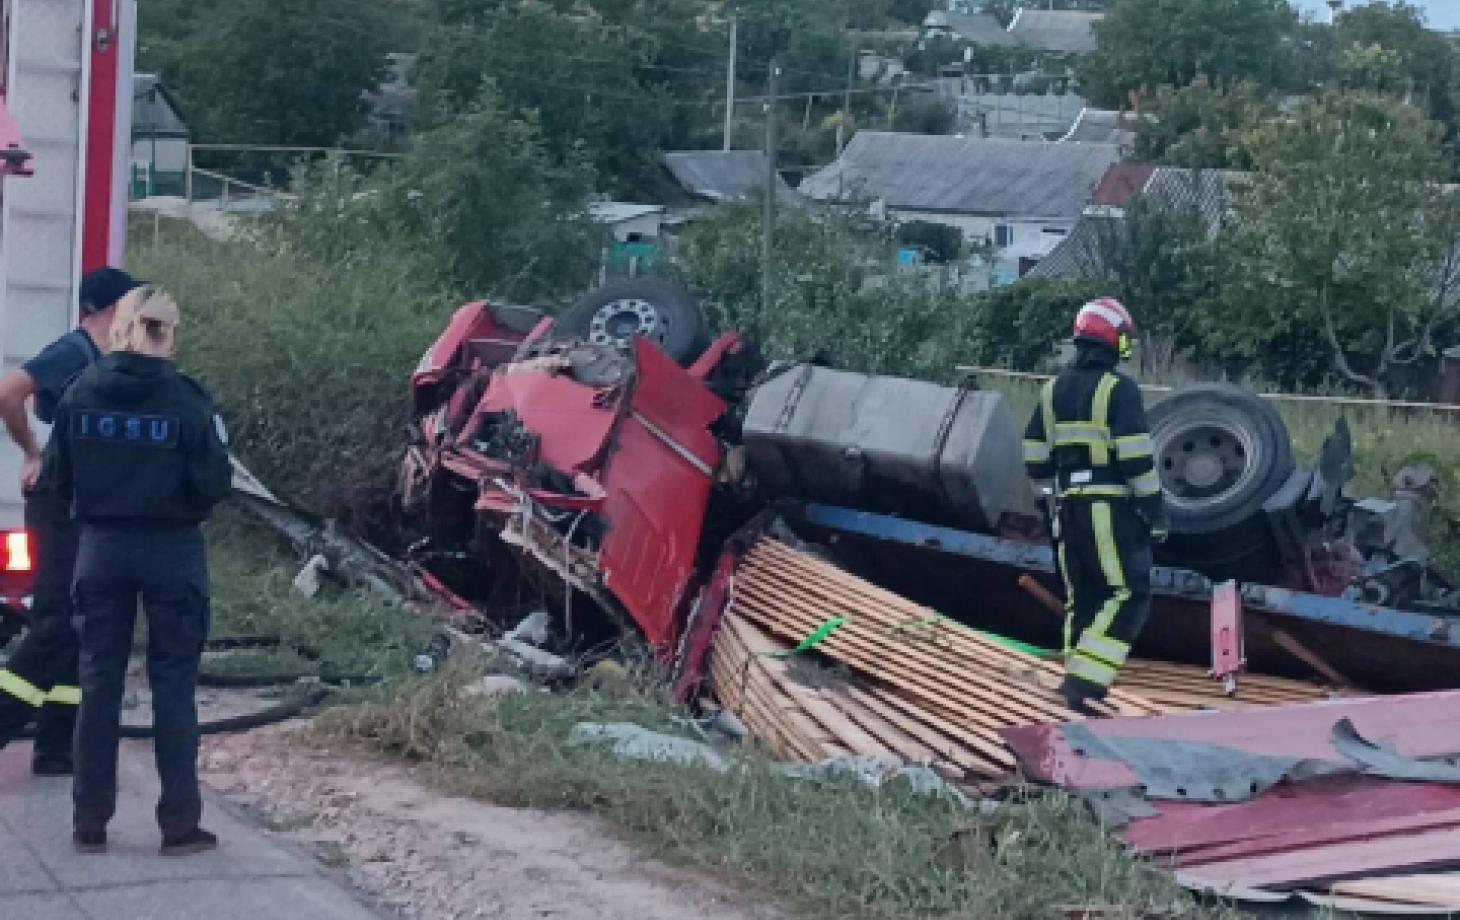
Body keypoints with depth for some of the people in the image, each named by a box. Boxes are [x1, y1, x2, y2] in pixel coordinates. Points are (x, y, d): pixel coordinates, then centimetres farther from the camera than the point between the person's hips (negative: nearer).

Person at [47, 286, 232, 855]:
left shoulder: (82, 392, -4)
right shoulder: (187, 398, -13)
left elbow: (59, 477, 2)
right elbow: (214, 485, -11)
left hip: (102, 547, 3)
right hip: (171, 551, -2)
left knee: (99, 680, 11)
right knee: (173, 683, 6)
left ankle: (90, 822, 14)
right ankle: (180, 823, 8)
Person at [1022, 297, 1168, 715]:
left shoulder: (1054, 390, 11)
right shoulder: (1119, 388, -9)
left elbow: (1036, 459, 13)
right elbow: (1137, 457, -14)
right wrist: (1155, 509, -9)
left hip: (1068, 509, 7)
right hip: (1112, 507, -7)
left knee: (1082, 598, 13)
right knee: (1129, 594, -4)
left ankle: (1080, 688, 15)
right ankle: (1085, 680, -16)